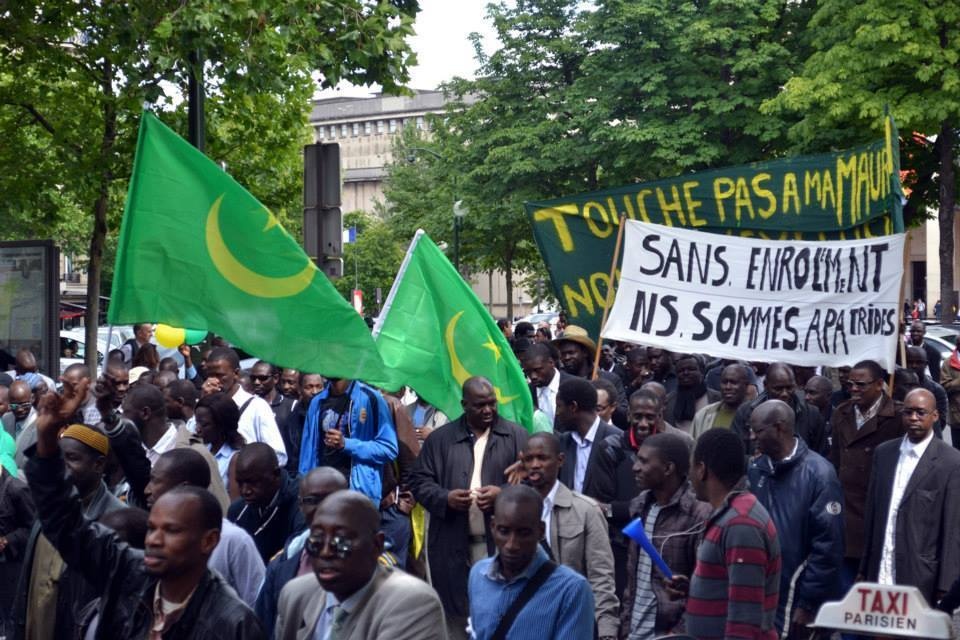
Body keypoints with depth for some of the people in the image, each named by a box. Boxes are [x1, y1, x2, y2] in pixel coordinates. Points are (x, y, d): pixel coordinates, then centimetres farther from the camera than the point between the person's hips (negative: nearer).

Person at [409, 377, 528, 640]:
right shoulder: (441, 438, 7)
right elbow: (418, 481, 8)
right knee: (455, 617, 7)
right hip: (453, 546, 1)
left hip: (501, 544, -1)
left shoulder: (516, 436, 4)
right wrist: (445, 498, -10)